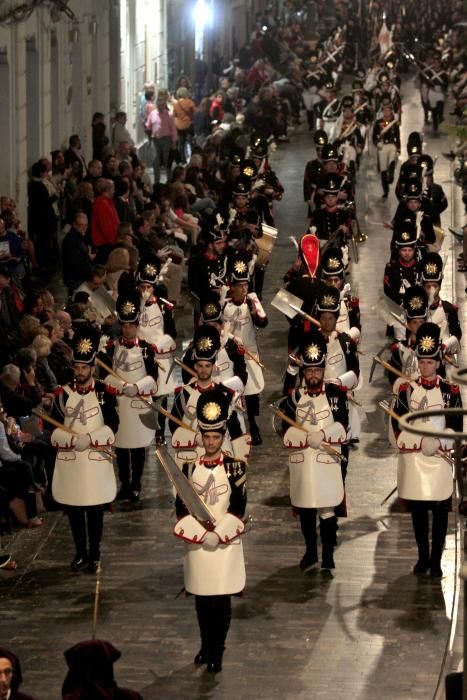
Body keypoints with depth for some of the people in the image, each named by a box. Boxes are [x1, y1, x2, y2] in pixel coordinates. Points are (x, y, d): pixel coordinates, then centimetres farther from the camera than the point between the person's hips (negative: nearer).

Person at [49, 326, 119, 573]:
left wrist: (89, 439, -21)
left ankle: (94, 555, 13)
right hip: (69, 461, 2)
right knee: (73, 509, 8)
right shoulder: (63, 394, 3)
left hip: (96, 462, -2)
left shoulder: (105, 393, -2)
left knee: (95, 509, 3)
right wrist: (73, 440, -18)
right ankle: (80, 553, 19)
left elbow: (111, 428, -8)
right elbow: (54, 431, -2)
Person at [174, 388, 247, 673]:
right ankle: (206, 646, 27)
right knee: (202, 598, 12)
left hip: (226, 541, -3)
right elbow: (181, 504, 1)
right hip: (196, 541, 3)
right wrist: (197, 531, -12)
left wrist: (218, 533, -17)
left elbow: (239, 507, -8)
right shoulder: (190, 466, 3)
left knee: (222, 600, -1)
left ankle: (217, 653, 5)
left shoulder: (235, 467, -5)